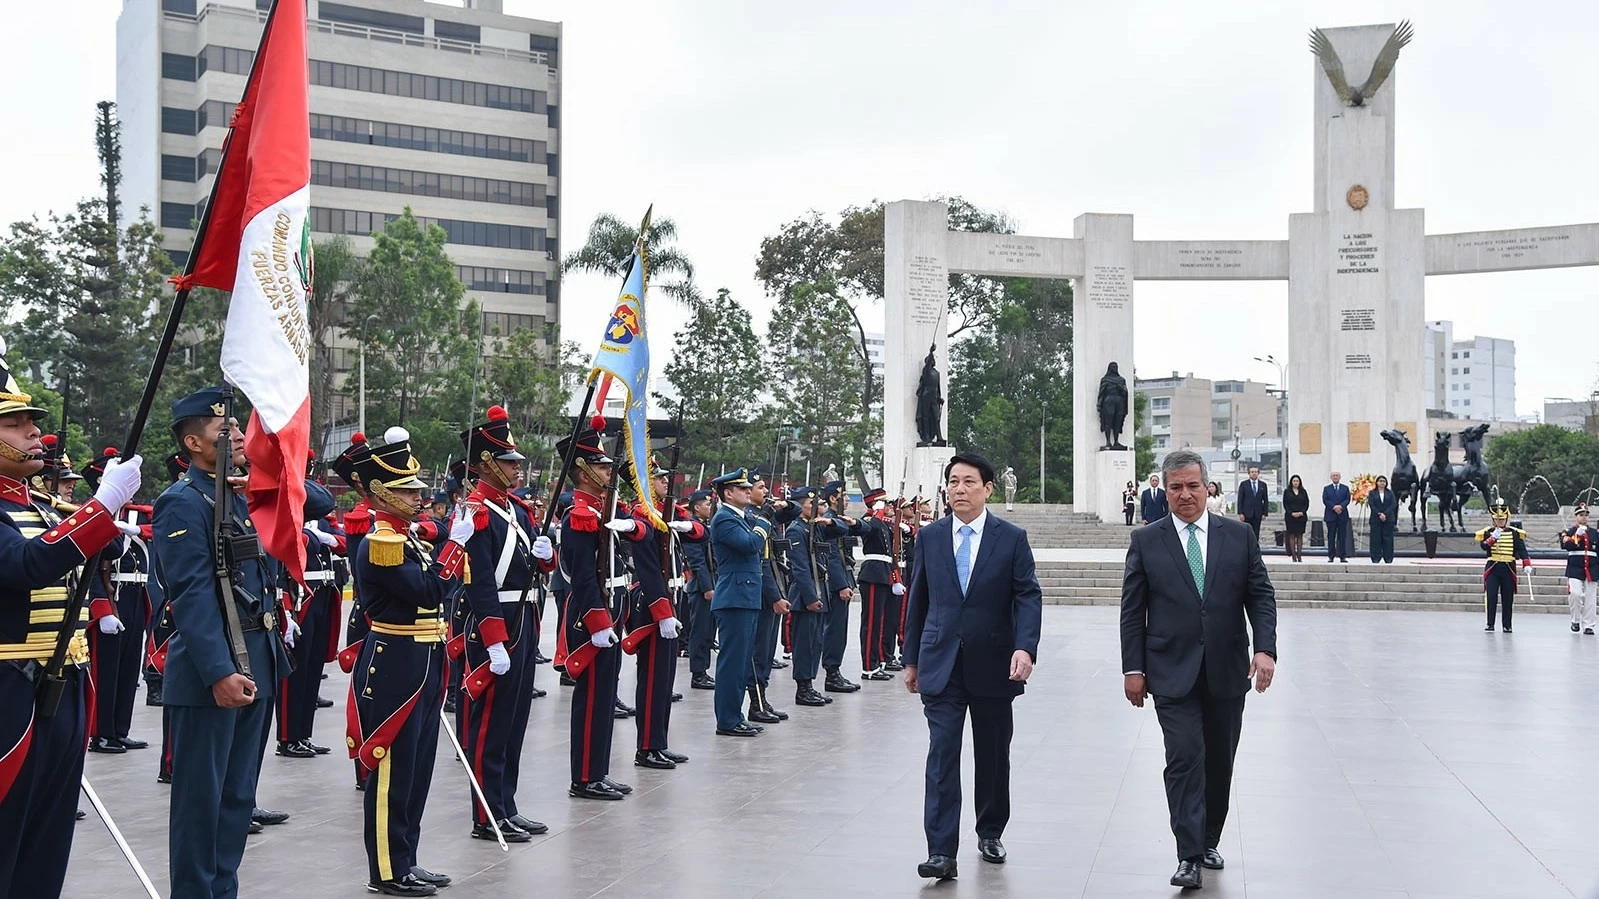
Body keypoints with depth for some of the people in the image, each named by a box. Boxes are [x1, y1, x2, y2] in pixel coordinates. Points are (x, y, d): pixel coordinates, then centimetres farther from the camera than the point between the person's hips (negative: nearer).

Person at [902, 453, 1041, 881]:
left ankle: (990, 834, 32)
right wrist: (912, 658, 10)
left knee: (993, 756, 12)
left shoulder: (1012, 537, -1)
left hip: (993, 664, 0)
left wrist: (1025, 647, -22)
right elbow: (918, 599, 10)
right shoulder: (930, 536, 5)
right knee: (942, 754, -7)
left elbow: (1028, 596, -6)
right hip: (941, 664, 1)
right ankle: (941, 851, -7)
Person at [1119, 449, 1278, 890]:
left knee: (1219, 763, 12)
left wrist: (1265, 648, -12)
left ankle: (1209, 842, 28)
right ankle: (1189, 857, -7)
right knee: (1185, 759, -10)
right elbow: (1132, 610, 2)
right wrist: (1133, 668, -4)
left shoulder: (1239, 536, 5)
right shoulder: (1146, 541, 1)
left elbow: (1261, 596, 3)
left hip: (1226, 672, 2)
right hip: (1173, 673, -2)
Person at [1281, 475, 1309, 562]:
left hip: (1301, 517, 1)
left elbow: (1307, 504, 6)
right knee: (1292, 535, -3)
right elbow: (1285, 504, 0)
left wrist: (1302, 512, -10)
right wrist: (1291, 513, -12)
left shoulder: (1303, 492, 10)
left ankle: (1299, 556, -1)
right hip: (1290, 517, -1)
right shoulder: (1287, 492, 6)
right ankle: (1293, 556, -3)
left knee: (1300, 536, 0)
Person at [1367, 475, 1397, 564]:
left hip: (1388, 519, 1)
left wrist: (1385, 514, -13)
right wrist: (1379, 514, -15)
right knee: (1376, 539, -3)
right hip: (1375, 519, -1)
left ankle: (1388, 559, 2)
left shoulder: (1390, 493, 10)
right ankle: (1375, 559, 0)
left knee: (1388, 539, 0)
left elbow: (1394, 504, 0)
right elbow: (1371, 505, -3)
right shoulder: (1372, 493, 8)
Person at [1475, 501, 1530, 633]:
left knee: (1508, 598, 5)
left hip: (1508, 569, 1)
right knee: (1491, 596, -9)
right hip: (1492, 568, -1)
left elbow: (1522, 550, -4)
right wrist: (1493, 537, -28)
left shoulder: (1515, 533, 4)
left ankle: (1507, 625, 12)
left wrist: (1527, 564, -17)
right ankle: (1490, 624, -2)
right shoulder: (1487, 532, 3)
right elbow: (1484, 546, -13)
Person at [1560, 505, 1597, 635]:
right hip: (1575, 569, -3)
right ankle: (1575, 621, 2)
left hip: (1591, 569, 3)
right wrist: (1577, 535, -21)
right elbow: (1565, 545, -13)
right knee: (1576, 594, -17)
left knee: (1589, 598, 1)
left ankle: (1588, 626, 7)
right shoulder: (1569, 532, 5)